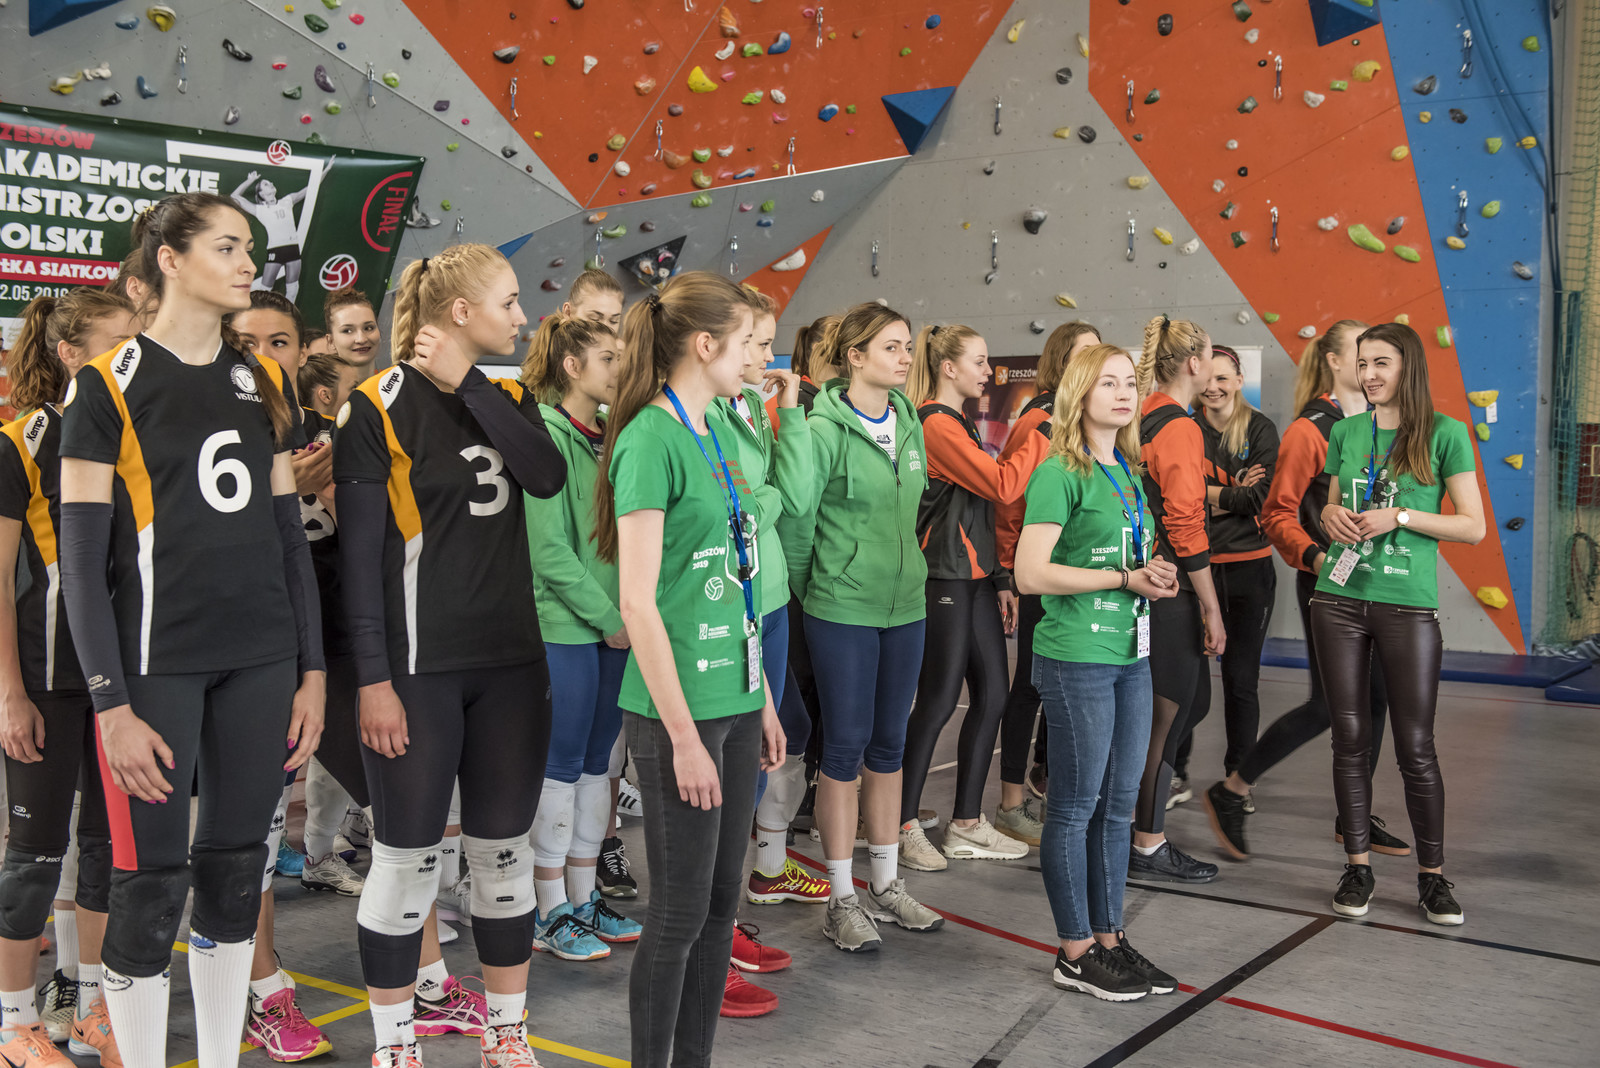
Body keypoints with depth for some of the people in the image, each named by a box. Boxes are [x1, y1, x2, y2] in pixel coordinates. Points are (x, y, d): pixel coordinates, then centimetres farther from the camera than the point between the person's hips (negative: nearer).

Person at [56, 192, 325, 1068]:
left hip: (260, 660, 5)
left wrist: (311, 668, 10)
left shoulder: (263, 383, 12)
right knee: (152, 881, 0)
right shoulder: (110, 384, -4)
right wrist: (111, 704, -12)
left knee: (235, 868, 12)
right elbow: (81, 559, -7)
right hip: (157, 664, -5)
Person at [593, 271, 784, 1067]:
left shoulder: (713, 435, 11)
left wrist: (762, 700, 16)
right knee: (679, 910, 3)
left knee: (721, 899, 15)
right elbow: (639, 604, -18)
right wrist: (683, 734, -17)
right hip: (677, 710, -8)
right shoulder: (651, 437, -15)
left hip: (734, 698, 8)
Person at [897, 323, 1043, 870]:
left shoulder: (960, 424, 18)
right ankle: (904, 826, 9)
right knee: (939, 700, -3)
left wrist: (1000, 580, 15)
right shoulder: (936, 424, -13)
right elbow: (1002, 485, -20)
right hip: (944, 579, -10)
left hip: (976, 578, 10)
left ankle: (966, 824, 18)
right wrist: (1044, 435, -12)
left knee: (993, 692, 9)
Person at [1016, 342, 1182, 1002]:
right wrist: (1125, 578, -16)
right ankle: (1076, 953, 13)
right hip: (1075, 657, -8)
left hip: (1130, 655, 8)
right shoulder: (1061, 474, -11)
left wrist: (1155, 578, 3)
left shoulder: (1128, 473, 13)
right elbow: (1031, 573, -19)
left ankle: (1109, 938, 25)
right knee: (1076, 806, 2)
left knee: (1118, 804, 13)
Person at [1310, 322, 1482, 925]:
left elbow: (1473, 527, -3)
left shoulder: (1444, 434, -2)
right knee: (1350, 738, 7)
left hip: (1408, 605, -3)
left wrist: (1401, 517, -14)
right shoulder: (1346, 431, 9)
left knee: (1415, 746, 0)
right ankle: (1357, 866, 19)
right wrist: (1331, 516, -3)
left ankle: (1432, 875, 15)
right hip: (1339, 600, 4)